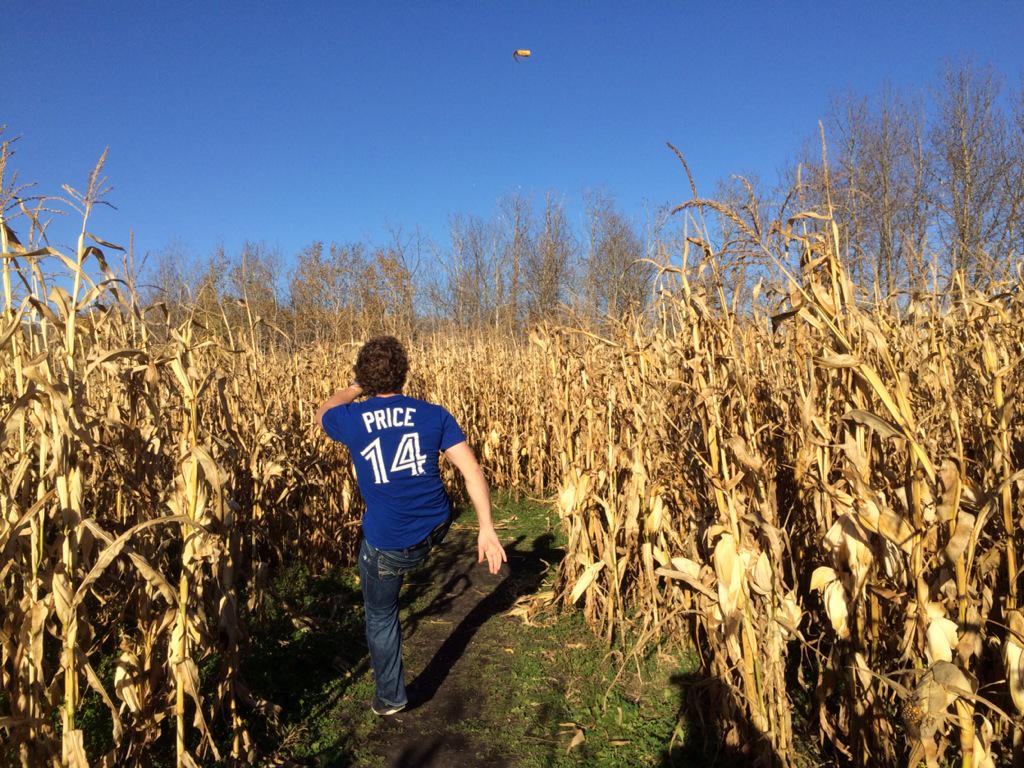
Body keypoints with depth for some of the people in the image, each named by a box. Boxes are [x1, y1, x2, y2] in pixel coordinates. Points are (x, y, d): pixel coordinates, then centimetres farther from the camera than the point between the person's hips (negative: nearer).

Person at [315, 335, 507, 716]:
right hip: (436, 527, 2)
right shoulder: (434, 414, -7)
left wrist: (359, 388, 21)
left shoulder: (351, 419, -9)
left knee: (380, 616, 22)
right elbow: (472, 470, -12)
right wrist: (487, 529, -9)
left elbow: (323, 413, 17)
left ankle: (390, 697, 36)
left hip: (388, 543, -1)